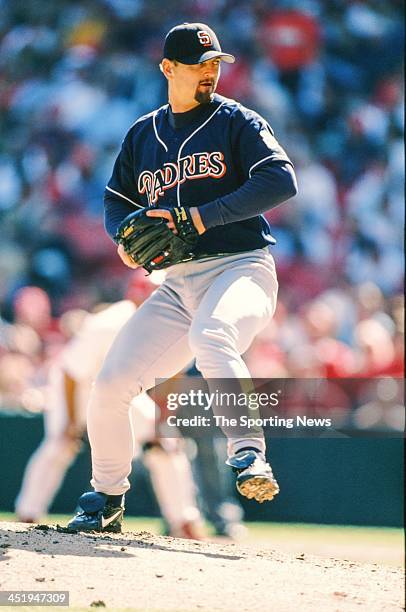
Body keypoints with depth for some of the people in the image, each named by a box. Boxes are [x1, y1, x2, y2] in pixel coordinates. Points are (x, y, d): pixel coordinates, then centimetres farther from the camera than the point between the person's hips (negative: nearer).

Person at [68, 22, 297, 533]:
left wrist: (201, 217, -19)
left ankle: (248, 456, -41)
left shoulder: (236, 121, 1)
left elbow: (281, 180, -13)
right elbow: (116, 202, 22)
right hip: (178, 285, 5)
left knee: (209, 338, -39)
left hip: (241, 268, -5)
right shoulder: (142, 135, 16)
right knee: (109, 385, -3)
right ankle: (105, 500, 17)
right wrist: (125, 239, -2)